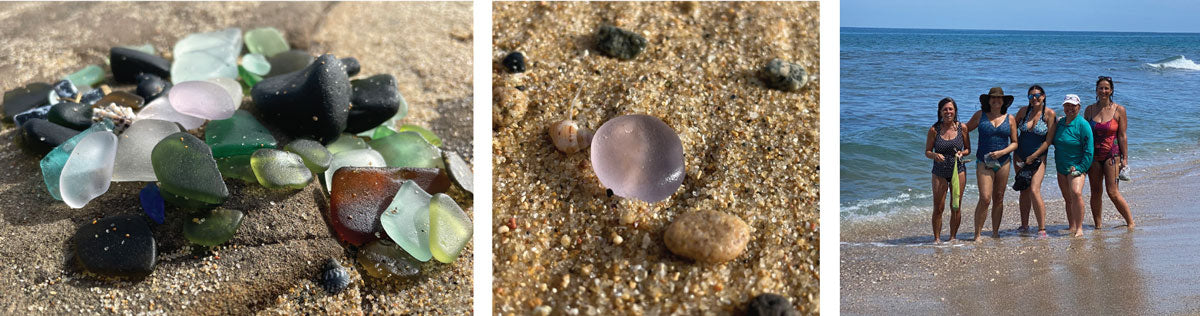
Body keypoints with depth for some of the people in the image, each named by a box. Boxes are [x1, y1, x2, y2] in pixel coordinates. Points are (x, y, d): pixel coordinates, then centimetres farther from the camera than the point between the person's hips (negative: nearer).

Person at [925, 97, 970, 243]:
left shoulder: (962, 127, -3)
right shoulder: (934, 130, -6)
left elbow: (968, 149, 7)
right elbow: (927, 152, -1)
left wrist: (961, 153, -15)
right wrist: (935, 155, -23)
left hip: (958, 170, 1)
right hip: (940, 172, -1)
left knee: (955, 207, 4)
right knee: (938, 208, -1)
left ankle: (953, 237, 18)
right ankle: (937, 238, 11)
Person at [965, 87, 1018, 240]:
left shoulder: (1010, 119, 6)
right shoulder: (980, 116, 3)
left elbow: (1014, 143, 7)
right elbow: (965, 129, 16)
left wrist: (1002, 152, -9)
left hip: (1003, 162, 2)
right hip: (984, 162, -2)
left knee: (998, 199, 7)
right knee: (985, 199, -13)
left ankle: (995, 232, 17)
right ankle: (977, 234, -5)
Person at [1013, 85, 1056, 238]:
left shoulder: (1049, 113, -9)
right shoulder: (1024, 111, 1)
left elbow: (1049, 140, -10)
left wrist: (1032, 157, -11)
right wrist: (1016, 151, 5)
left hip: (1038, 157, -4)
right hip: (1020, 156, 4)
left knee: (1034, 190, -16)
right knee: (1024, 191, 9)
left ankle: (1042, 229, -13)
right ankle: (1024, 225, 21)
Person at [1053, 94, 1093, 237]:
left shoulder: (1082, 124, -10)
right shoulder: (1060, 123, 9)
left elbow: (1088, 150, -12)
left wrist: (1080, 168, -16)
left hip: (1077, 167, -6)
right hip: (1061, 168, 6)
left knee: (1076, 193, -24)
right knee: (1068, 199, 10)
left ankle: (1079, 228, -20)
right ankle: (1071, 226, 19)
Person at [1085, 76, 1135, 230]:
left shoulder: (1119, 110, -2)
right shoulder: (1089, 110, 6)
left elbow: (1122, 136, -2)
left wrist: (1125, 158, -5)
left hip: (1112, 154, -3)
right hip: (1093, 155, 3)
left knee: (1112, 192, -9)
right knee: (1095, 192, 6)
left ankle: (1130, 222, 6)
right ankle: (1097, 225, 15)